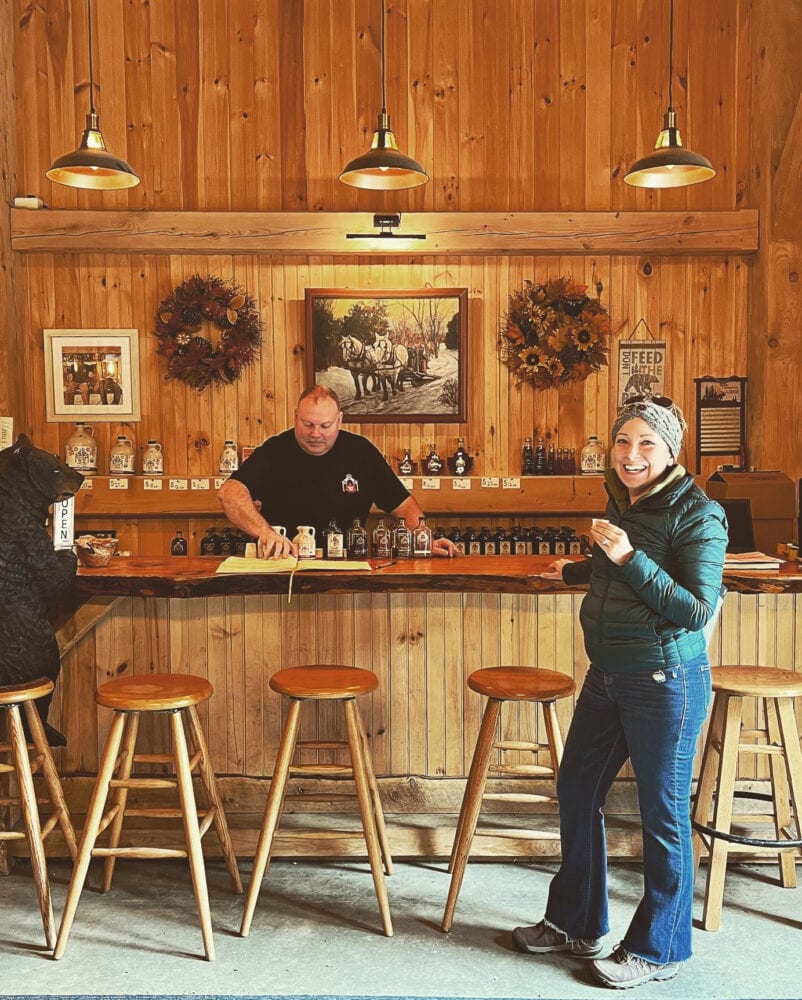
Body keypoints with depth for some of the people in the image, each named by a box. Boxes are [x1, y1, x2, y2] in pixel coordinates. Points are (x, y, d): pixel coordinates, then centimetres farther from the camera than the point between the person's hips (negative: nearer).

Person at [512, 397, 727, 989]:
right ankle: (575, 924, 35)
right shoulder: (622, 503, 7)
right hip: (607, 676, 8)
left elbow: (698, 611, -21)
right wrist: (576, 570, 42)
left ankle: (657, 951, 25)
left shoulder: (698, 514, -16)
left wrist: (629, 557, -26)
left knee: (663, 815, 6)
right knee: (577, 793, 16)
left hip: (666, 683, -8)